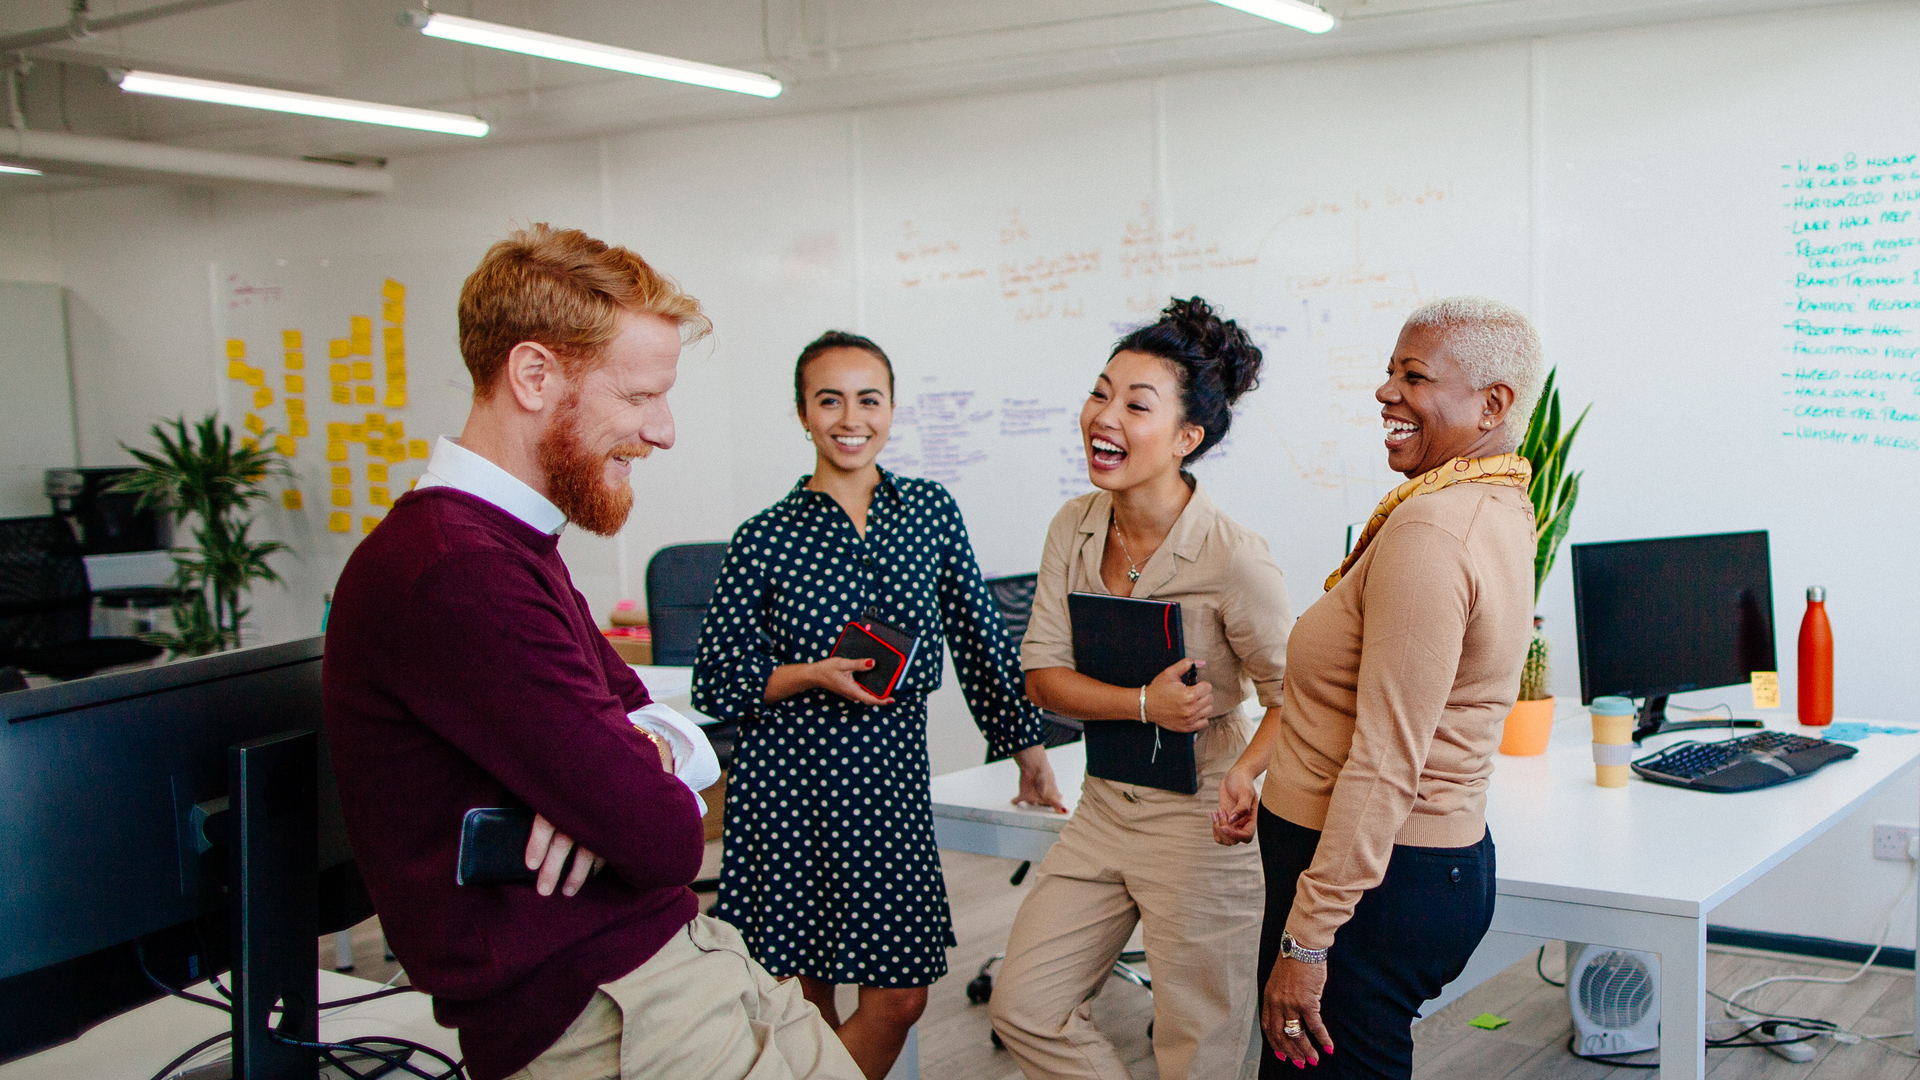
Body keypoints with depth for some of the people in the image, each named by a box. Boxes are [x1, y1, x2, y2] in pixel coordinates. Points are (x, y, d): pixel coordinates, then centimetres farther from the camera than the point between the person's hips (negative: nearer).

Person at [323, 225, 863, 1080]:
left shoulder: (513, 548, 14)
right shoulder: (455, 575, -22)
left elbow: (644, 711, 13)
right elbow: (666, 837, -23)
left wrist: (642, 755, -10)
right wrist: (647, 784, 0)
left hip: (675, 956, 9)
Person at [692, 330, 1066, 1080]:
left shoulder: (932, 511, 6)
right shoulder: (765, 538, -2)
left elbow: (977, 638, 13)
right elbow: (716, 683, 0)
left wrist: (1025, 746, 15)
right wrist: (816, 675, -13)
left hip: (892, 774, 3)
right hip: (788, 784, -2)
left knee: (899, 998, 0)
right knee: (801, 1003, 5)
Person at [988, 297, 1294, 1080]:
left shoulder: (1232, 557, -20)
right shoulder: (1075, 528, -2)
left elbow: (1292, 698, -13)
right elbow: (1041, 676, -4)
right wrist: (1145, 704, -19)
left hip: (1200, 824, -6)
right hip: (1104, 811, 6)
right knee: (1023, 1008, 11)